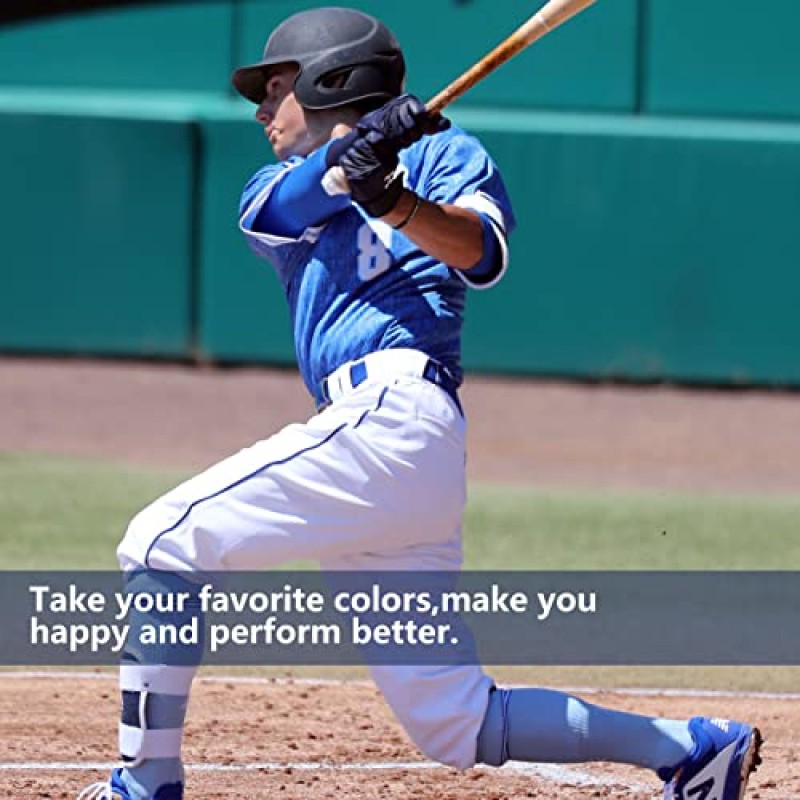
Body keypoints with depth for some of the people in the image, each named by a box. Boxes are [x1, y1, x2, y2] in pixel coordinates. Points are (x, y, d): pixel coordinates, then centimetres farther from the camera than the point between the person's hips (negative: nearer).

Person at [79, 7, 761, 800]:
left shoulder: (438, 152, 10)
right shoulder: (281, 187, 29)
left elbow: (481, 252, -11)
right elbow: (271, 209, 3)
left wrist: (395, 201, -30)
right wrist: (348, 163, -18)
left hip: (390, 412, -8)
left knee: (163, 541, -12)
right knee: (455, 725, 3)